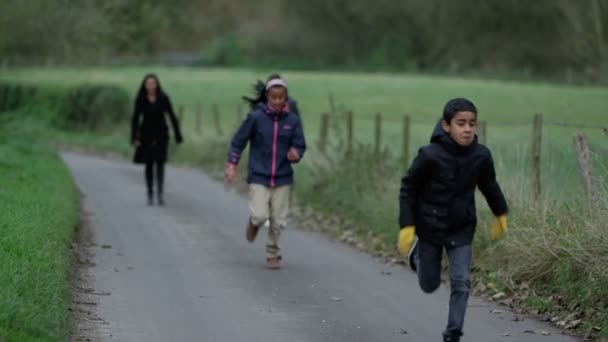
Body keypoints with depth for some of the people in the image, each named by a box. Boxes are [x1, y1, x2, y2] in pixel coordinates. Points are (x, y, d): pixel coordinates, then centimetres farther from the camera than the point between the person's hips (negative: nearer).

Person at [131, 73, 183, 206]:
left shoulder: (163, 99, -6)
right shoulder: (141, 100, -5)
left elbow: (172, 117, 0)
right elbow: (135, 119, -2)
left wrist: (178, 136, 1)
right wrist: (134, 138, -9)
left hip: (160, 135, -1)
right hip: (146, 135, 1)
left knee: (160, 163, -13)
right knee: (149, 165, 6)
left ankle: (160, 194, -17)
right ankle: (150, 194, 16)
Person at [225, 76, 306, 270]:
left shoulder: (293, 120, -2)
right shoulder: (256, 117, -6)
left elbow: (300, 145, 2)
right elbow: (238, 141, 1)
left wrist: (296, 154, -21)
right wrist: (232, 164, -6)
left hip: (283, 178, 2)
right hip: (258, 177, -1)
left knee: (278, 220, 2)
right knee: (260, 215, -13)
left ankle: (272, 254, 23)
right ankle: (254, 223, 23)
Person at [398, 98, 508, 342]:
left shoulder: (481, 156, -14)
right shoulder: (430, 156, -24)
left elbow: (489, 185, 7)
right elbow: (408, 188, -13)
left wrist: (501, 214, 19)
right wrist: (406, 225, -17)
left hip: (462, 230, 2)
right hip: (430, 228, -2)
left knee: (461, 284, -6)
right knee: (430, 285, 14)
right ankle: (417, 251, 44)